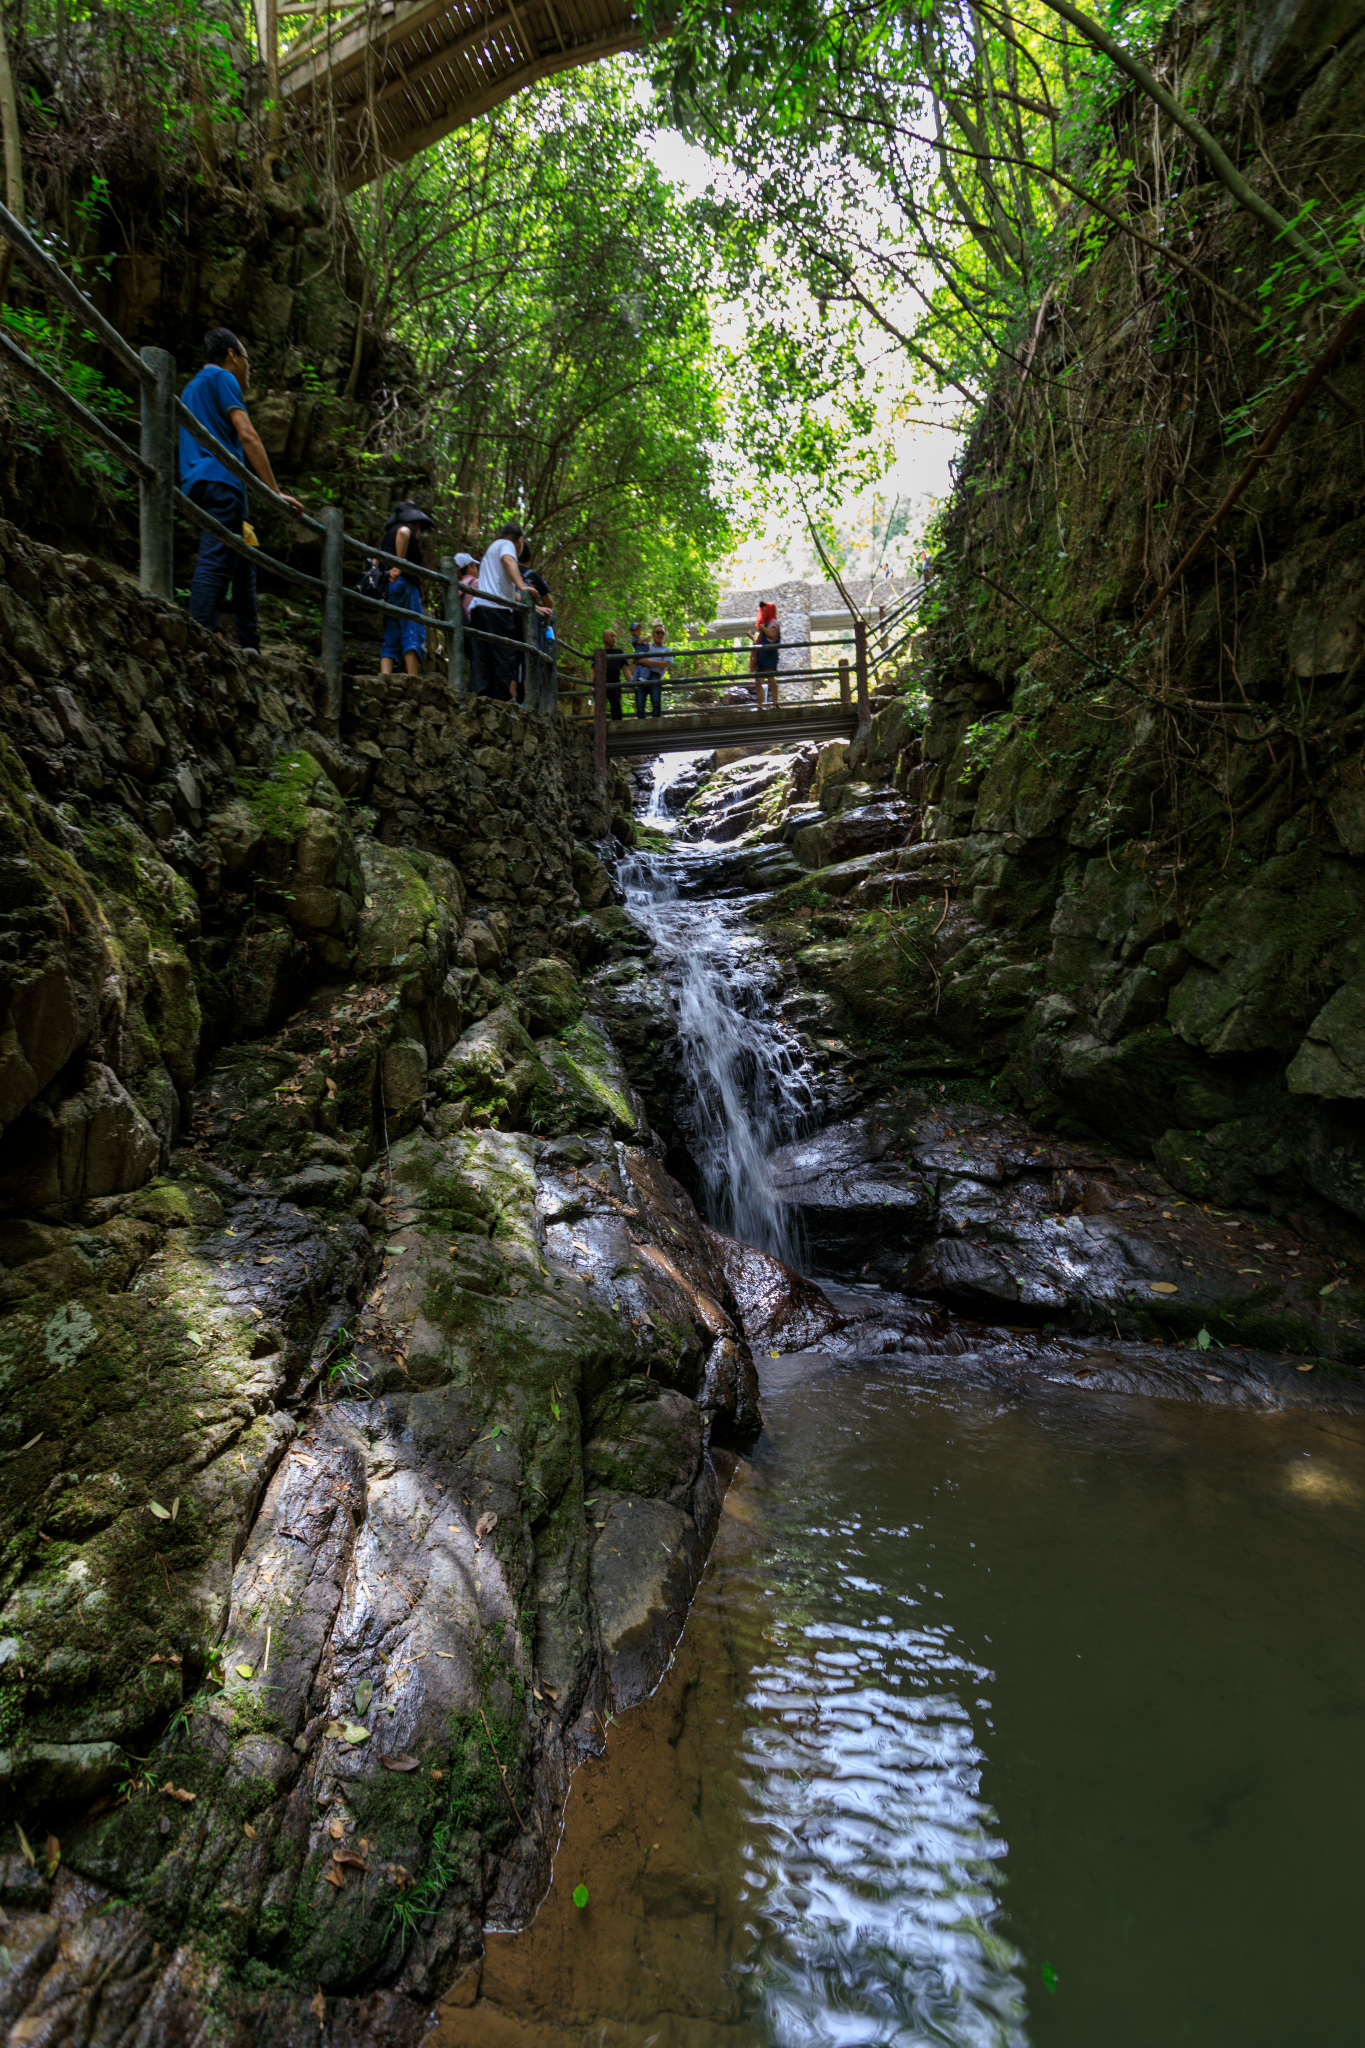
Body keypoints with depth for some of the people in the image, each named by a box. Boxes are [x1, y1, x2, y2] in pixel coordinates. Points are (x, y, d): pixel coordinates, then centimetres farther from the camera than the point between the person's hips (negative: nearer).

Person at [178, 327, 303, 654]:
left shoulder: (191, 387, 31)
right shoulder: (222, 377, 3)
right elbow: (247, 435, -9)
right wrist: (275, 491, -13)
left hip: (197, 484, 10)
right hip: (220, 480, -10)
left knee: (242, 563, 12)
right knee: (216, 562, -19)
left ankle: (250, 645, 9)